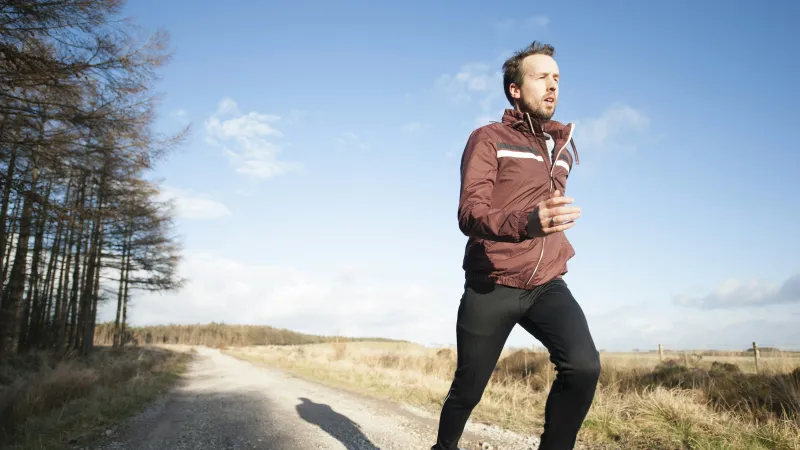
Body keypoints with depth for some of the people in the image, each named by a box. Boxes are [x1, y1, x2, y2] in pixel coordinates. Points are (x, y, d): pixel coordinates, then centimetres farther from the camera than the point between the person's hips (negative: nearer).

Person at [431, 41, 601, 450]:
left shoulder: (564, 145, 13)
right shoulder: (488, 139, -5)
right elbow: (470, 214, -21)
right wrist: (526, 223, -36)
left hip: (547, 285, 4)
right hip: (491, 286, -4)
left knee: (584, 366, -23)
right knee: (468, 389, 8)